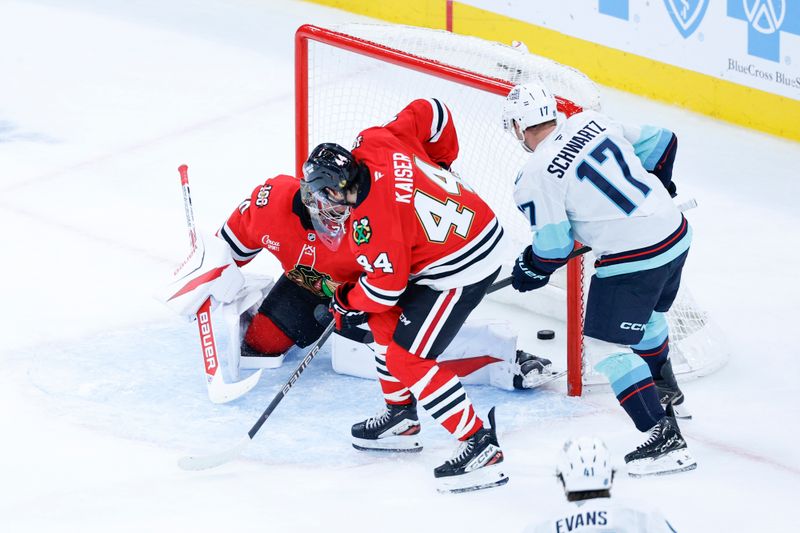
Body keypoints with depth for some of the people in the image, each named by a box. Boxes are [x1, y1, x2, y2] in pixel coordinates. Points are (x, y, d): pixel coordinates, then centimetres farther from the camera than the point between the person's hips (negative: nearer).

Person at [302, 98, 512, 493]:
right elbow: (429, 112, 5)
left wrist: (348, 303, 2)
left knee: (408, 359, -9)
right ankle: (401, 418, 33)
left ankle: (480, 447, -9)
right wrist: (440, 164, 21)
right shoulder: (373, 143, -7)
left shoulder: (370, 222, -27)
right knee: (385, 320, 21)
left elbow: (387, 286, -18)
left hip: (461, 272, -10)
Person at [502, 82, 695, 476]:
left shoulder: (535, 177, -13)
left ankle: (665, 438, -7)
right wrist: (656, 185, 33)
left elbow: (553, 248, -9)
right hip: (675, 232, 8)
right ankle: (664, 387, 57)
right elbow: (660, 141, 14)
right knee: (646, 311, 33)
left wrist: (529, 271, 13)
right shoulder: (592, 122, 5)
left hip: (632, 259, -8)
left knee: (607, 344, 2)